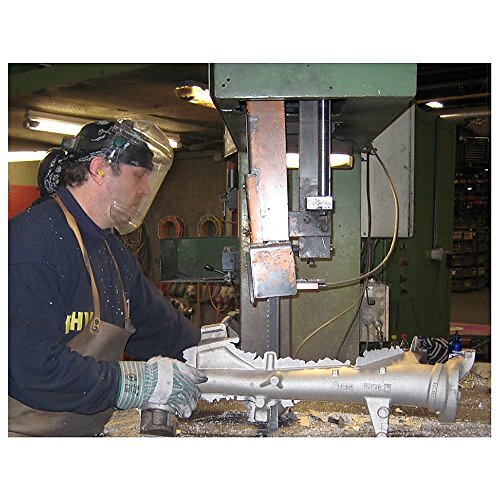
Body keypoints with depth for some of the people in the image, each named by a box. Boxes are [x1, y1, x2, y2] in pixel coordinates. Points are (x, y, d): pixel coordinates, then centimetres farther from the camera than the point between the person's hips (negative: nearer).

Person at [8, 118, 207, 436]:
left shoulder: (115, 253, 13)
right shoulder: (34, 242, -19)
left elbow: (164, 331, 14)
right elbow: (34, 368, -26)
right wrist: (139, 382, -21)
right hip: (26, 432, -8)